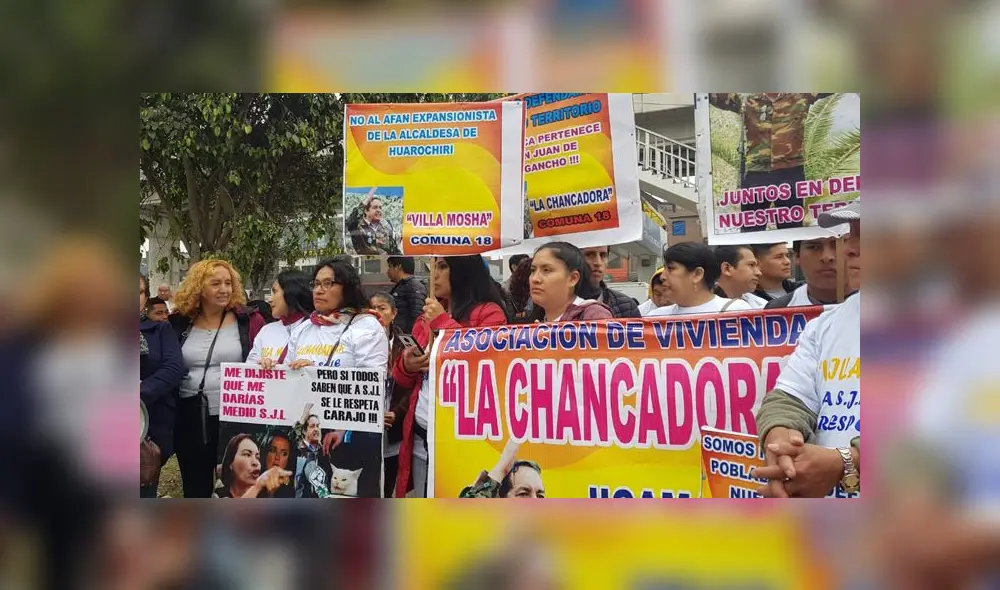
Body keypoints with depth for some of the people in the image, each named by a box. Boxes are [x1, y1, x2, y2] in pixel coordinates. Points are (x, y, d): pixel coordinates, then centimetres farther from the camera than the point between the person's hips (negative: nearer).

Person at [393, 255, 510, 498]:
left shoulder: (489, 313, -5)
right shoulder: (429, 315, 16)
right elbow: (405, 380, 20)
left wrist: (444, 323, -15)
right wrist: (407, 365, -4)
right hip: (421, 436, 7)